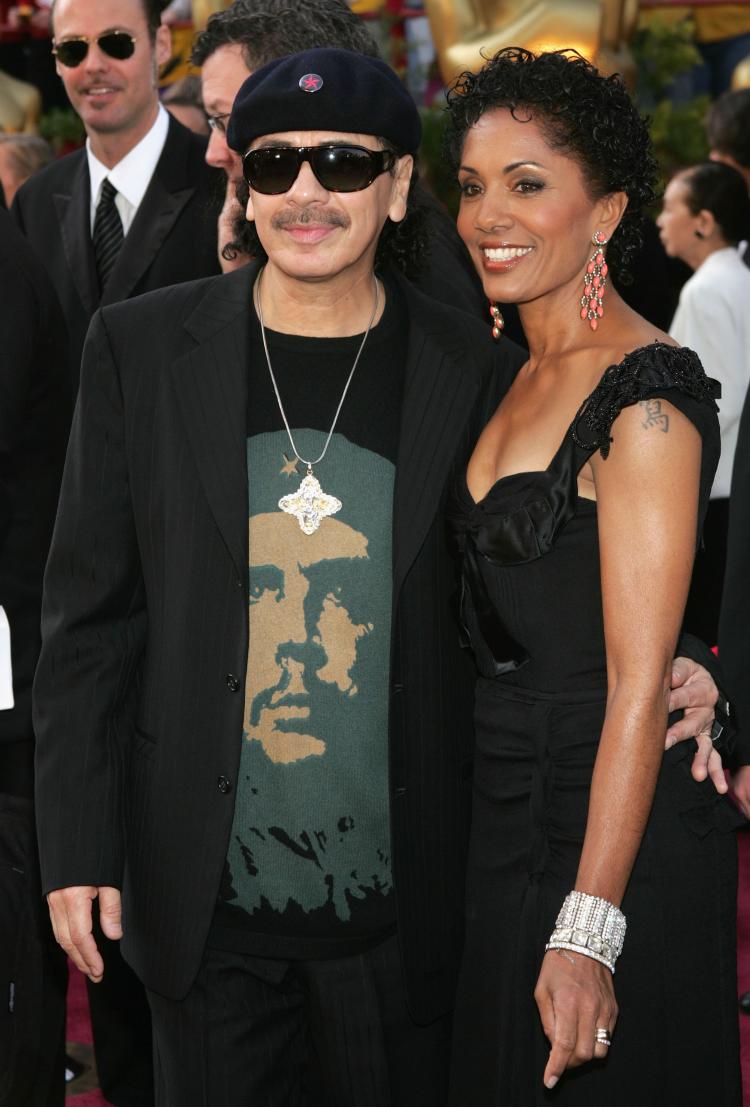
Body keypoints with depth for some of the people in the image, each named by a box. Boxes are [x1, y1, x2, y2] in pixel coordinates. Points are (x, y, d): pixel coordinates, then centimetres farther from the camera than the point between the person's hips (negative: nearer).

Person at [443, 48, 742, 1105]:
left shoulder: (647, 397, -18)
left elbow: (639, 682, -22)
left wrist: (588, 930, -25)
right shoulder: (526, 377, 9)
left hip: (614, 829, -9)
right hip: (509, 810, 9)